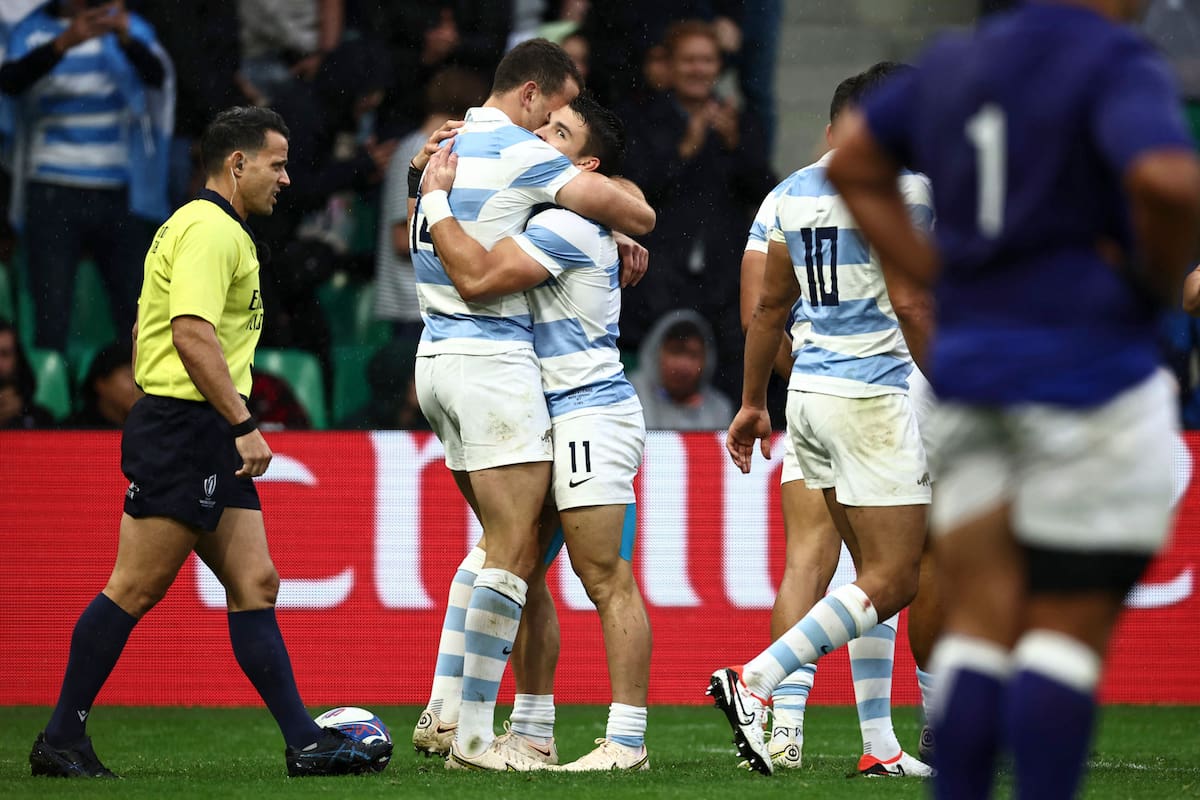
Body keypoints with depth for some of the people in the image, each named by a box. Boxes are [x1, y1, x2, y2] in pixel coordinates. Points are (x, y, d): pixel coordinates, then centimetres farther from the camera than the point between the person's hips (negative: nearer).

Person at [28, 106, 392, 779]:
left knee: (255, 585, 4)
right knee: (137, 588, -7)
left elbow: (145, 332, 26)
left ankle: (306, 743, 1)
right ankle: (61, 741, -2)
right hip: (185, 427, -11)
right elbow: (192, 332, -24)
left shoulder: (224, 232, 21)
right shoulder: (211, 230, -12)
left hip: (208, 441, 11)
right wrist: (244, 424, -24)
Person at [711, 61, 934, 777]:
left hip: (809, 393, 9)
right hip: (874, 395, -9)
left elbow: (771, 307, 18)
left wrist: (753, 402, 26)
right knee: (893, 582, -6)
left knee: (879, 572, 12)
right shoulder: (900, 182, -10)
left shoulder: (798, 188, 14)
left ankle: (882, 749, 8)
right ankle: (752, 684, -18)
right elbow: (909, 303, -16)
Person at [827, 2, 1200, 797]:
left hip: (968, 365, 6)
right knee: (1069, 628, -1)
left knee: (979, 622, 7)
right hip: (1088, 366, -6)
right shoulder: (1117, 65, -12)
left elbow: (854, 164, 24)